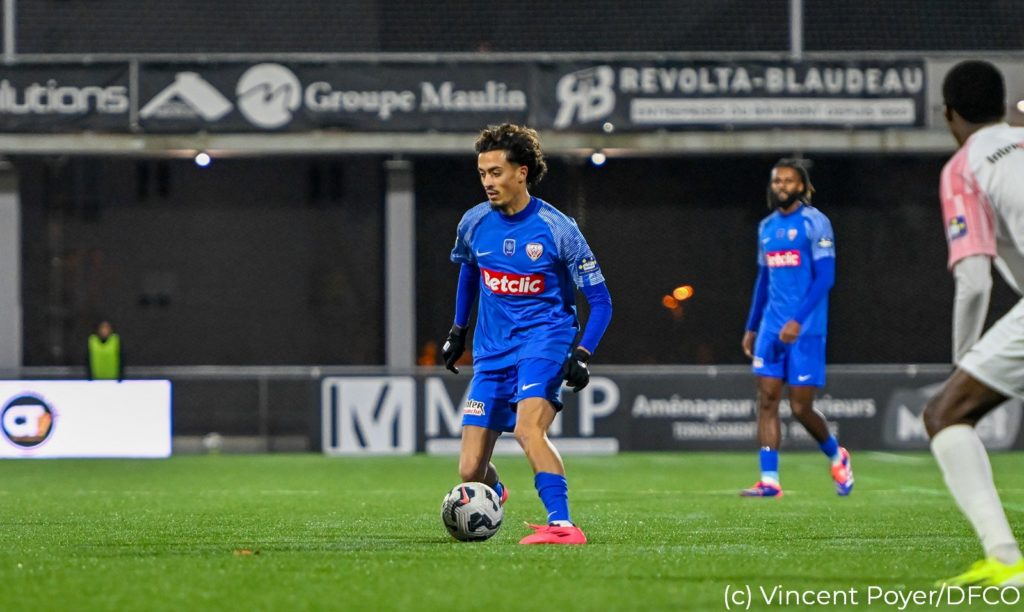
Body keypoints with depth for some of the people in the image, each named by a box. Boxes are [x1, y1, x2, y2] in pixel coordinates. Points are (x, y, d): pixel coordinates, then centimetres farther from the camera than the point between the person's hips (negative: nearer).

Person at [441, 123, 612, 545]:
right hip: (492, 351, 5)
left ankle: (561, 524, -34)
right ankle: (493, 493, 38)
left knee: (527, 428, -34)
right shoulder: (474, 224, 1)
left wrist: (582, 355, -18)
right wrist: (458, 329, 25)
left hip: (543, 339, -4)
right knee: (470, 472, 1)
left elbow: (600, 301, -6)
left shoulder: (556, 229, -11)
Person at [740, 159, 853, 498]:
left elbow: (825, 277, -12)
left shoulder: (814, 223, -7)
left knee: (801, 407, -4)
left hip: (805, 328, -6)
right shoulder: (767, 227, 14)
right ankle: (769, 480, -4)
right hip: (772, 326, 6)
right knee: (767, 400, -4)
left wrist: (798, 320, -20)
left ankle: (836, 455, 23)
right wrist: (751, 327, 22)